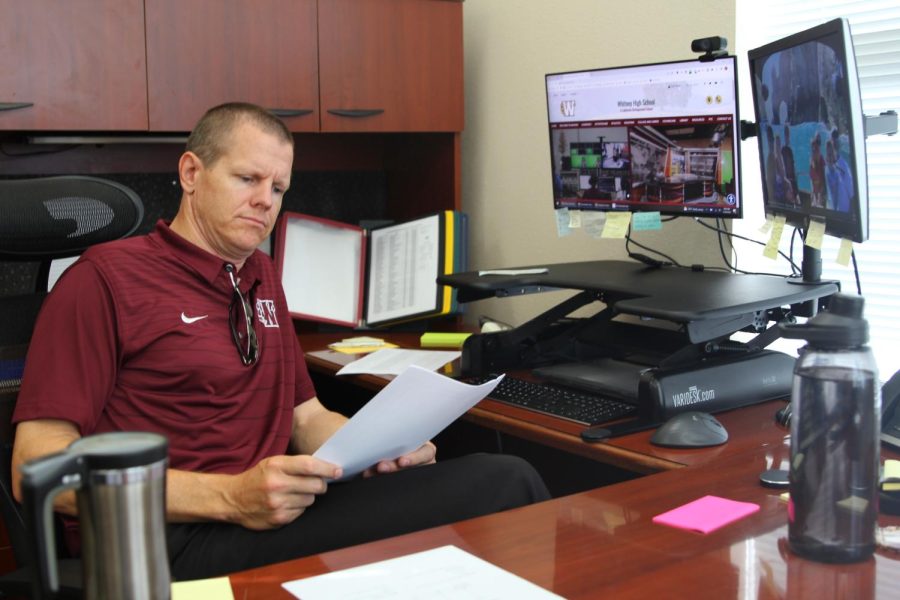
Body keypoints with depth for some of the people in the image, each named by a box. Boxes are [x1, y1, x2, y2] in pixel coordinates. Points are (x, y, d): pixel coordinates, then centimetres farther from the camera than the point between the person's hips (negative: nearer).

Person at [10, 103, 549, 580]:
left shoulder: (261, 278, 20)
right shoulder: (106, 278, -2)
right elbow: (38, 468, -9)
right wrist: (231, 498, -20)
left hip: (273, 511, 7)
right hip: (183, 540, -7)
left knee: (504, 478, -20)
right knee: (502, 487, -24)